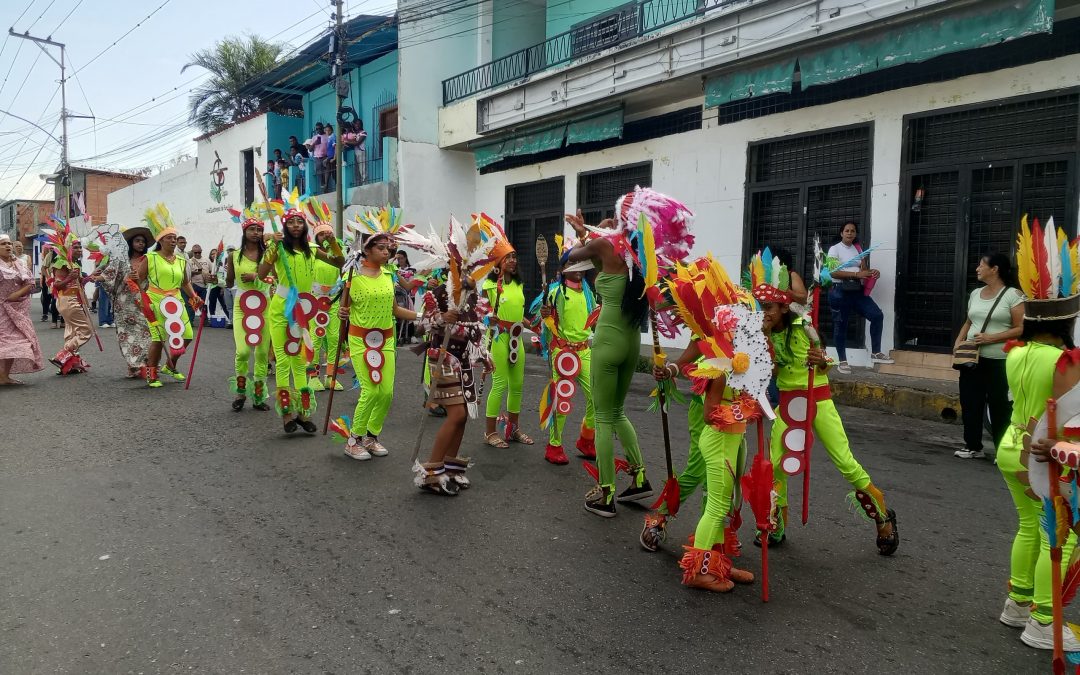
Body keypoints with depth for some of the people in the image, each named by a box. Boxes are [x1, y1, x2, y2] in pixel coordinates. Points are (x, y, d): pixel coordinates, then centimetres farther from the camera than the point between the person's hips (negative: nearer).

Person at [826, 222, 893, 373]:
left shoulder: (858, 249, 15)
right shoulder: (835, 249, -3)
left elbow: (864, 270, 19)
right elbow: (833, 272, -16)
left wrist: (873, 273, -5)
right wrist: (857, 274, -22)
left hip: (857, 291, 5)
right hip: (840, 291, -5)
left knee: (877, 315, -5)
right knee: (840, 325, 1)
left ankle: (876, 353, 6)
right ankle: (842, 362, 9)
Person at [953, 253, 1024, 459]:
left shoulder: (1013, 295, -7)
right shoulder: (975, 293, 13)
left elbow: (1020, 329, -11)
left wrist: (991, 338, -18)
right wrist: (958, 342, 4)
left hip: (999, 361, -6)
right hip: (972, 358, 6)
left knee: (999, 406, -2)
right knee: (970, 402, 8)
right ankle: (973, 446, 20)